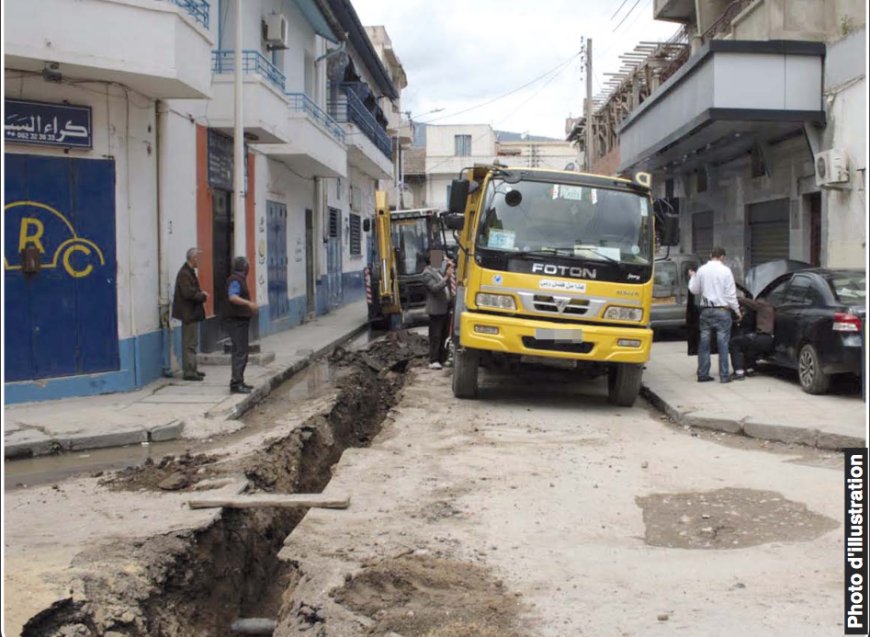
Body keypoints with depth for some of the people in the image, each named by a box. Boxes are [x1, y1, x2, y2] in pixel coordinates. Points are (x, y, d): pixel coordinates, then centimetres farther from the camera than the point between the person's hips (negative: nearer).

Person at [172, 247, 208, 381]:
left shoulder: (189, 272, 14)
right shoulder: (184, 273, -18)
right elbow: (188, 294, -25)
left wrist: (200, 293, 3)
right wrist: (203, 296, -12)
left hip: (192, 312, 11)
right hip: (189, 313, -11)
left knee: (191, 343, 16)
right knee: (190, 343, -7)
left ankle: (191, 369, 23)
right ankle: (188, 372, -4)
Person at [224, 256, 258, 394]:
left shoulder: (240, 279, 17)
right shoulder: (235, 280, -15)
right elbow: (232, 297, -32)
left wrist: (250, 306, 38)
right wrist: (249, 303, -42)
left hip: (240, 320, 11)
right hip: (236, 320, -11)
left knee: (241, 352, 15)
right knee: (240, 352, -13)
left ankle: (238, 381, 22)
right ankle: (236, 383, -16)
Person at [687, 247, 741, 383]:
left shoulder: (701, 270, 3)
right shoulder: (725, 270, -6)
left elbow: (694, 290, 10)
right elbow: (731, 293, -7)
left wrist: (692, 277, 27)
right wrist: (737, 310, 3)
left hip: (706, 310, 3)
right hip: (722, 310, -3)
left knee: (704, 343, 8)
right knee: (723, 343, -1)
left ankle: (703, 374, 10)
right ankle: (724, 376, -1)